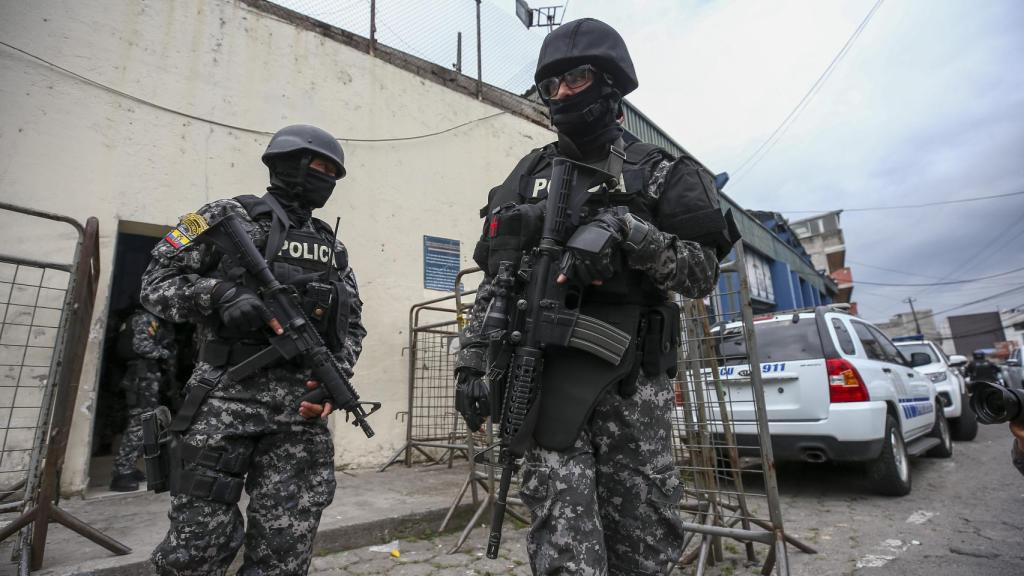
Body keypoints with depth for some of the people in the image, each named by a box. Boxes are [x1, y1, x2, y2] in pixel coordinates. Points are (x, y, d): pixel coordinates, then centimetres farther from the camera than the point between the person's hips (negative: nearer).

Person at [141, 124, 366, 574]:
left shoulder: (333, 246, 18)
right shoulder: (230, 217, 6)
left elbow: (353, 324, 17)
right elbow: (156, 283, 3)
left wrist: (336, 375, 0)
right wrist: (221, 293, -15)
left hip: (302, 406, 4)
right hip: (227, 398, -3)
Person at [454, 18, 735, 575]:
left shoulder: (658, 171, 7)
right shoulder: (526, 177, 13)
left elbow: (702, 272, 0)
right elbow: (494, 280, 11)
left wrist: (629, 230, -16)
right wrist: (471, 363, 4)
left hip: (633, 379, 0)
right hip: (546, 375, 1)